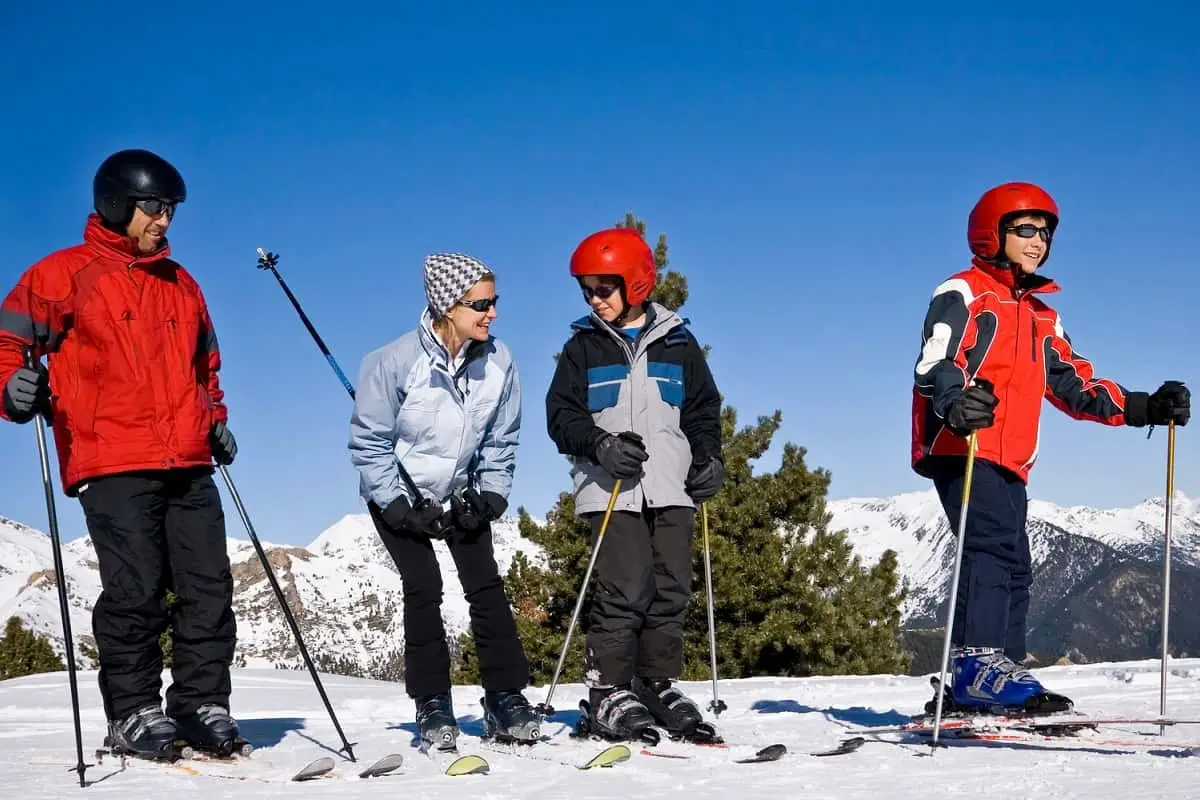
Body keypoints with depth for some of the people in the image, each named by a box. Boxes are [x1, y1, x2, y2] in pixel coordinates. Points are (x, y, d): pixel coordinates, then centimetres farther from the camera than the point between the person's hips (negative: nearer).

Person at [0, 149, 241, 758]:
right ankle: (133, 711, 4)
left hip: (188, 467, 6)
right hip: (112, 464, -5)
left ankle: (202, 704, 9)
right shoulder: (65, 274, 4)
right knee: (135, 591, -9)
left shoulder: (180, 285, 22)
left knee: (209, 589, 0)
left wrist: (216, 422, 18)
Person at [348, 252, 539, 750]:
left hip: (462, 494, 3)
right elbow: (369, 443, -15)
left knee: (486, 586, -4)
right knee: (424, 588, -11)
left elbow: (500, 441, -1)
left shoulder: (498, 362, -14)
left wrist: (489, 497, -10)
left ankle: (505, 697, 3)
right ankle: (432, 705, -1)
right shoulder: (395, 362, -24)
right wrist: (399, 507, -19)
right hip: (398, 497, -3)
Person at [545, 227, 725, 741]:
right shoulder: (584, 347, 7)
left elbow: (703, 409, 18)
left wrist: (708, 457, 2)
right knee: (623, 591, -11)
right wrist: (599, 444, -13)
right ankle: (608, 690, -3)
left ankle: (658, 684, 13)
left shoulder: (677, 343, 12)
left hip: (672, 488, 3)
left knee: (671, 589, 2)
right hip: (612, 490, -2)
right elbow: (561, 414, 5)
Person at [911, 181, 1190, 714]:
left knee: (1012, 569, 5)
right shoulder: (963, 294, 3)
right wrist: (954, 403, -36)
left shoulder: (1042, 317, 28)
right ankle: (979, 666, -31)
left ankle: (974, 690, 7)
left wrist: (1143, 408, 10)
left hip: (1009, 464, 9)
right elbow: (935, 361, -13)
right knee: (994, 549, -24)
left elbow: (1074, 385, 23)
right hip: (962, 450, -9)